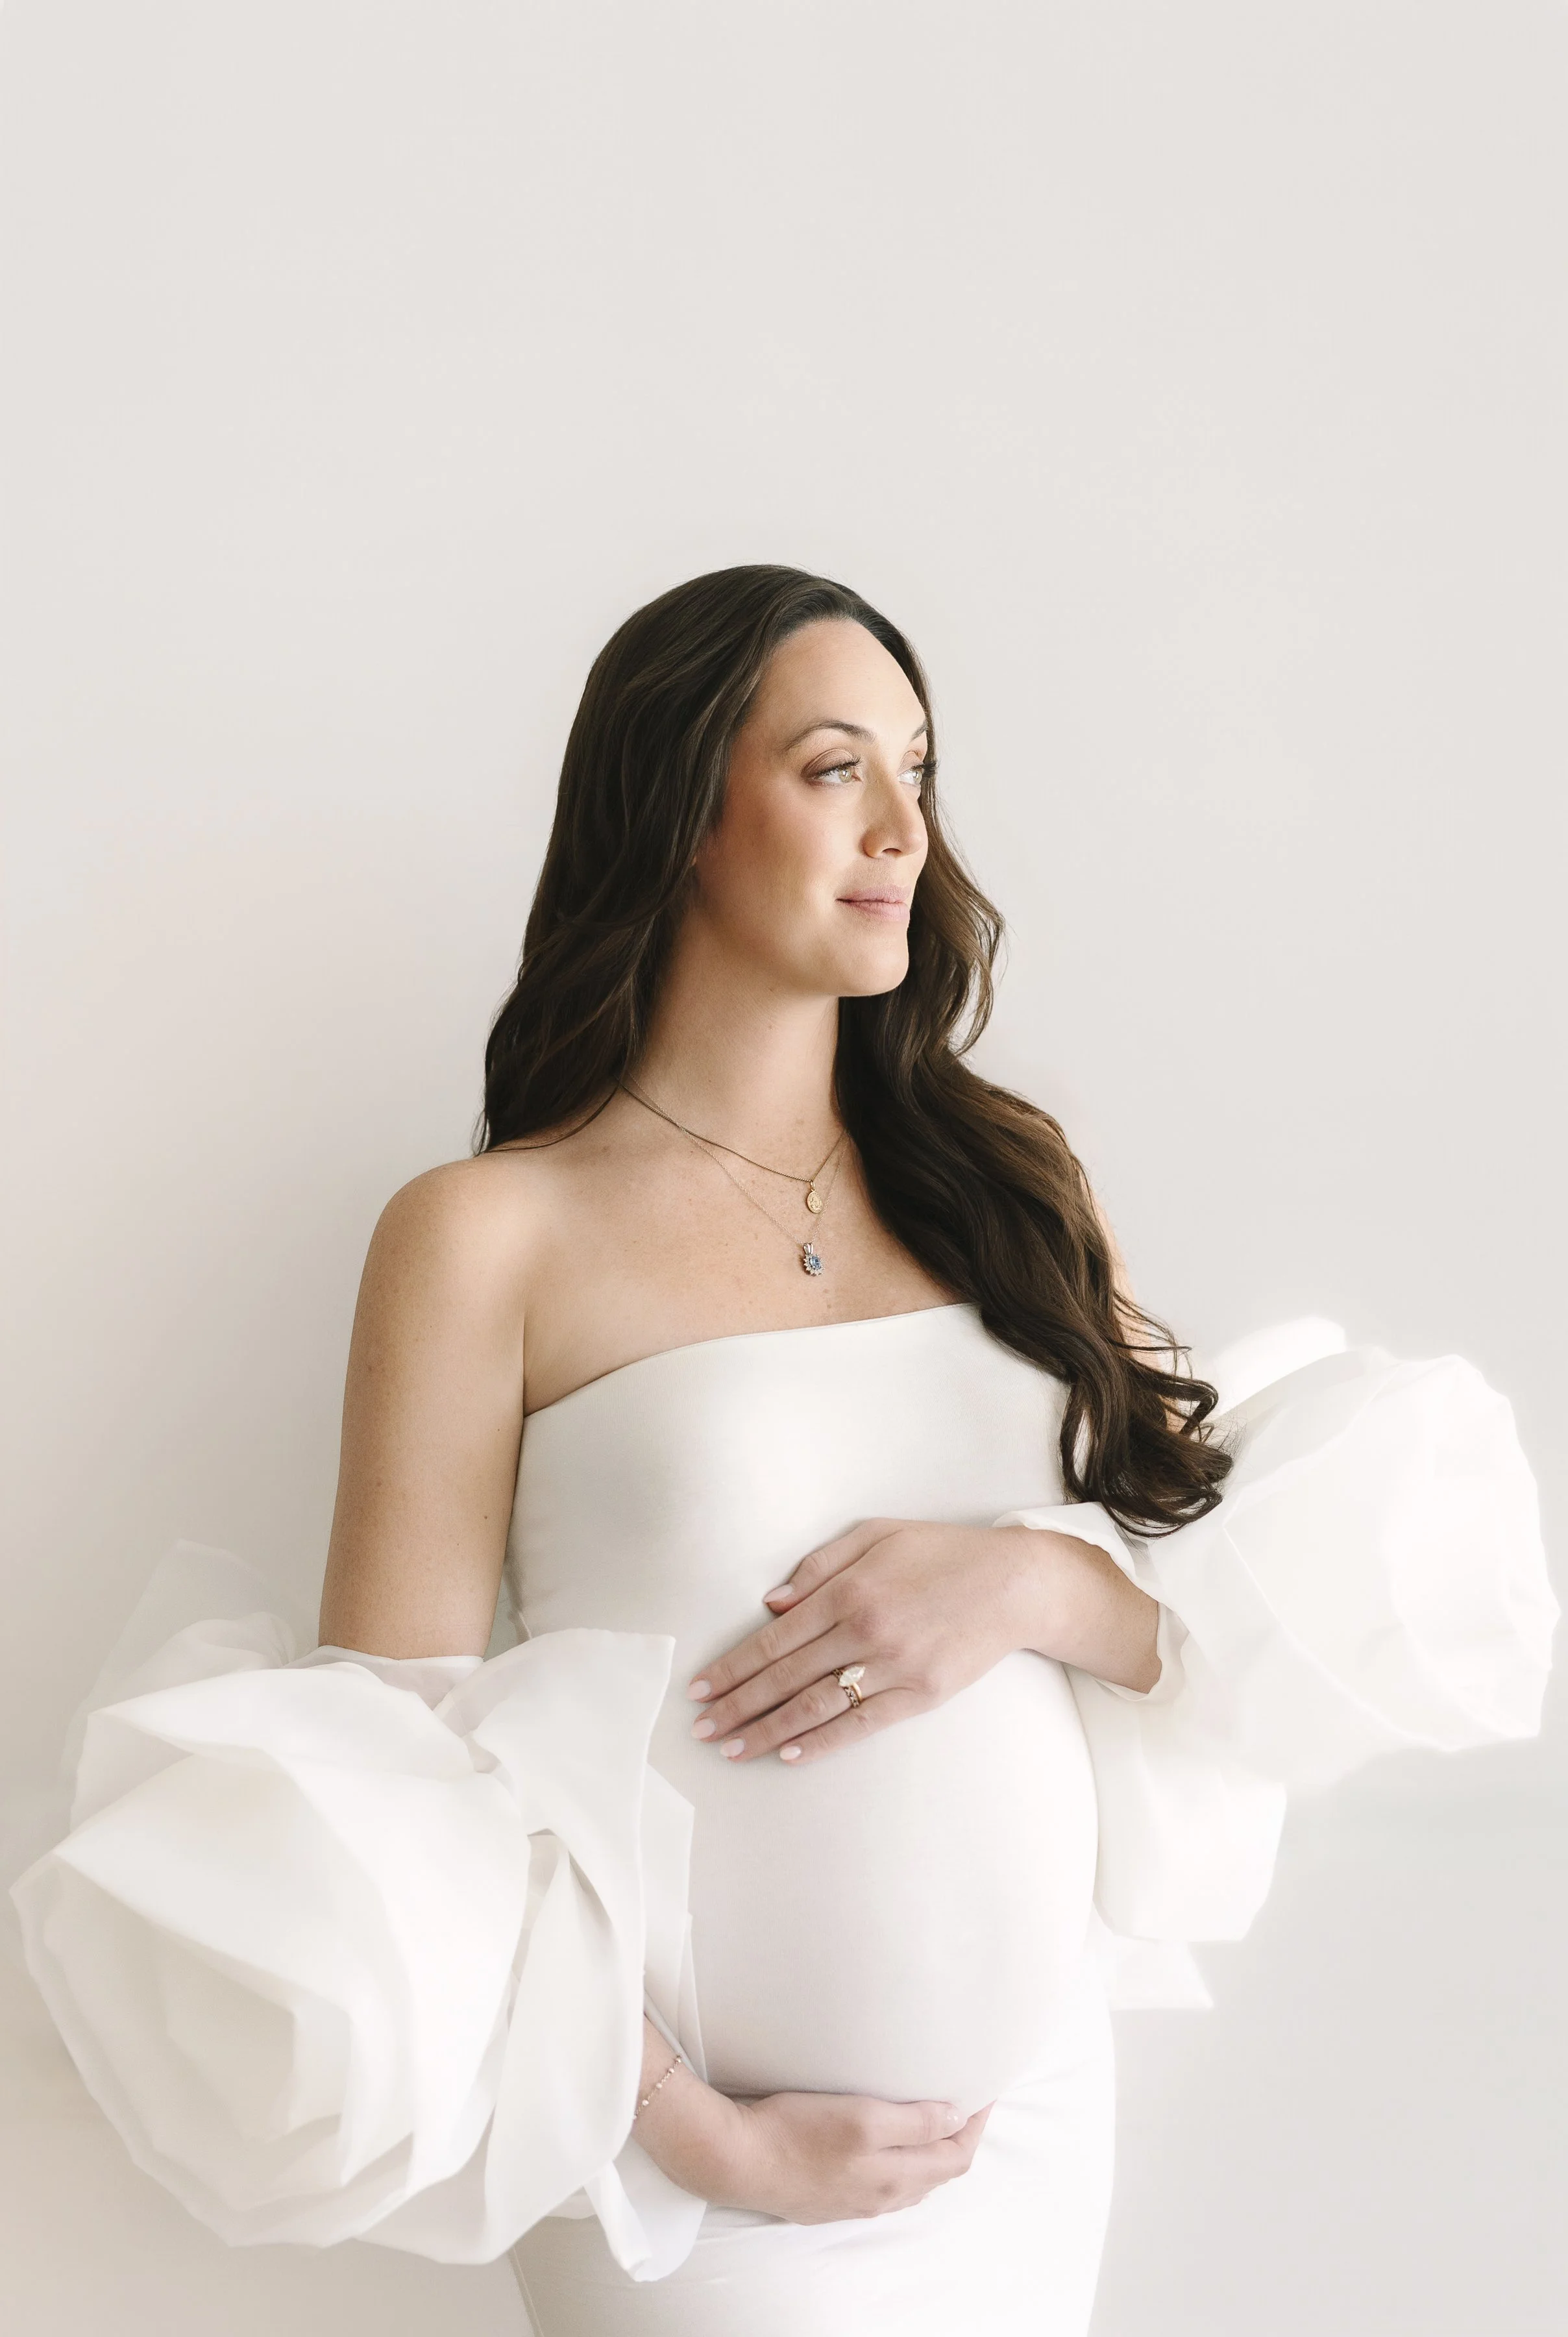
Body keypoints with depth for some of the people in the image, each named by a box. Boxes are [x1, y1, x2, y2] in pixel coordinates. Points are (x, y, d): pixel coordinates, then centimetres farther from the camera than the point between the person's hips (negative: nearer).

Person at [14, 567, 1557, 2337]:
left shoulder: (996, 1181, 5)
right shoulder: (492, 1236, -8)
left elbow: (1314, 1580, 2)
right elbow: (387, 1771, -10)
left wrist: (1034, 1581, -16)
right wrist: (708, 2141, -13)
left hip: (1050, 2112, 4)